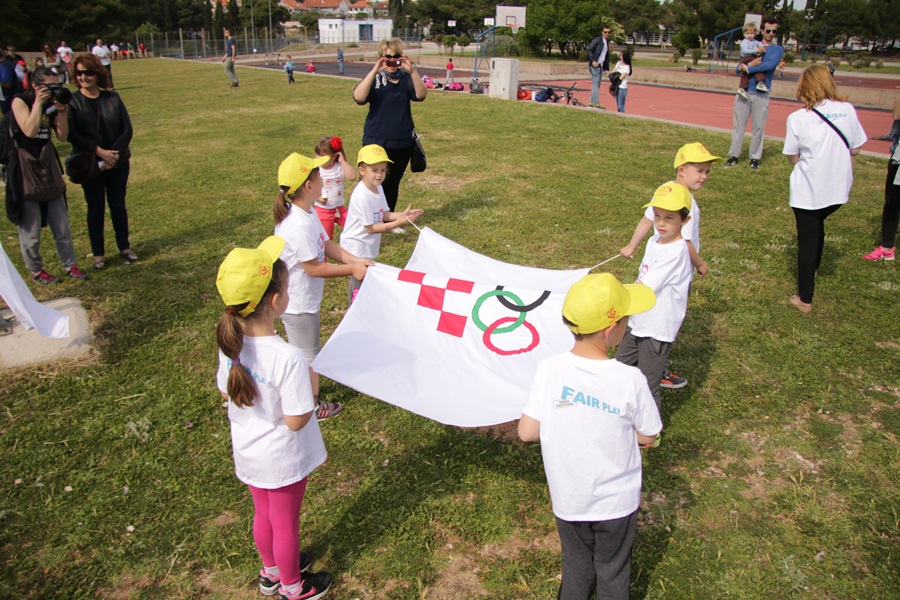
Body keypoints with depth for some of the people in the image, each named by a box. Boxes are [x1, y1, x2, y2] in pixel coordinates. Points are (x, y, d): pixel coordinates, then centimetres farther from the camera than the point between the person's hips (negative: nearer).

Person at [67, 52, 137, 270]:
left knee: (118, 204, 10)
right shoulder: (72, 102, -5)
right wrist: (100, 151, -20)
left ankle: (125, 248, 24)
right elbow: (72, 135, -12)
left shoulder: (112, 98, 1)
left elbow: (127, 129, -2)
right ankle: (98, 254, 16)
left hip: (118, 162, 2)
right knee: (95, 207, 5)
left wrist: (114, 153, -14)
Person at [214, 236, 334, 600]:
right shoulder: (288, 358, -35)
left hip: (247, 454, 6)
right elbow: (296, 421, -28)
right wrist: (311, 388, -13)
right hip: (283, 459, -6)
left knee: (263, 515, 29)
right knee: (285, 524, 18)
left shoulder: (231, 344, -14)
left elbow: (226, 393, 2)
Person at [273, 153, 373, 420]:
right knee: (309, 356, 11)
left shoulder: (306, 212, 0)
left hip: (303, 298, 10)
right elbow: (314, 268, -25)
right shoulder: (299, 225, -31)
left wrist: (356, 260, -6)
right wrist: (352, 269, -18)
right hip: (298, 304, -10)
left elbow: (326, 245, 6)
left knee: (303, 352, 26)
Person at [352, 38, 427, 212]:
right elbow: (359, 97, -21)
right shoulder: (374, 78, -3)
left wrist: (412, 71, -27)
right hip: (377, 141, -3)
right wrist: (375, 71, -26)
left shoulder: (405, 78, 3)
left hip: (403, 141, 3)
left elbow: (421, 94, -14)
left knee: (394, 183, 13)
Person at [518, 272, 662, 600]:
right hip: (615, 501, -1)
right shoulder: (630, 380, -25)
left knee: (576, 567, 27)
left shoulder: (548, 370, -20)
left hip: (567, 499, 2)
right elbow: (647, 438, -10)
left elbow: (526, 432, -13)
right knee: (613, 573, 24)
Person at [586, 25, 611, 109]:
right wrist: (593, 61, -22)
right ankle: (597, 103, -10)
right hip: (595, 65, -8)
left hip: (601, 66, 8)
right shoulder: (597, 40, -8)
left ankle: (591, 102, 17)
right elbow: (589, 50, -12)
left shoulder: (607, 42, 17)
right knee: (595, 85, -9)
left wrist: (606, 67, 15)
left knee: (597, 85, 10)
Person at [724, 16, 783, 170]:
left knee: (758, 127, 0)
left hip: (761, 94, -2)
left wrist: (748, 68, -12)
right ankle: (734, 155, 10)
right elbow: (739, 67, 4)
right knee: (738, 125, 3)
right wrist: (751, 64, -15)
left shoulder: (778, 49, 6)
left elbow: (769, 65, -14)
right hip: (744, 92, 2)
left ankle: (755, 158, 8)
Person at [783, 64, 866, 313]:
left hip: (808, 191, -3)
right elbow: (855, 150, 3)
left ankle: (805, 299, 14)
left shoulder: (798, 118, -13)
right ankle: (811, 271, 45)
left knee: (807, 239, 7)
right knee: (817, 225, 27)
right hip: (838, 188, 3)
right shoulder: (847, 109, -4)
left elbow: (793, 158, -6)